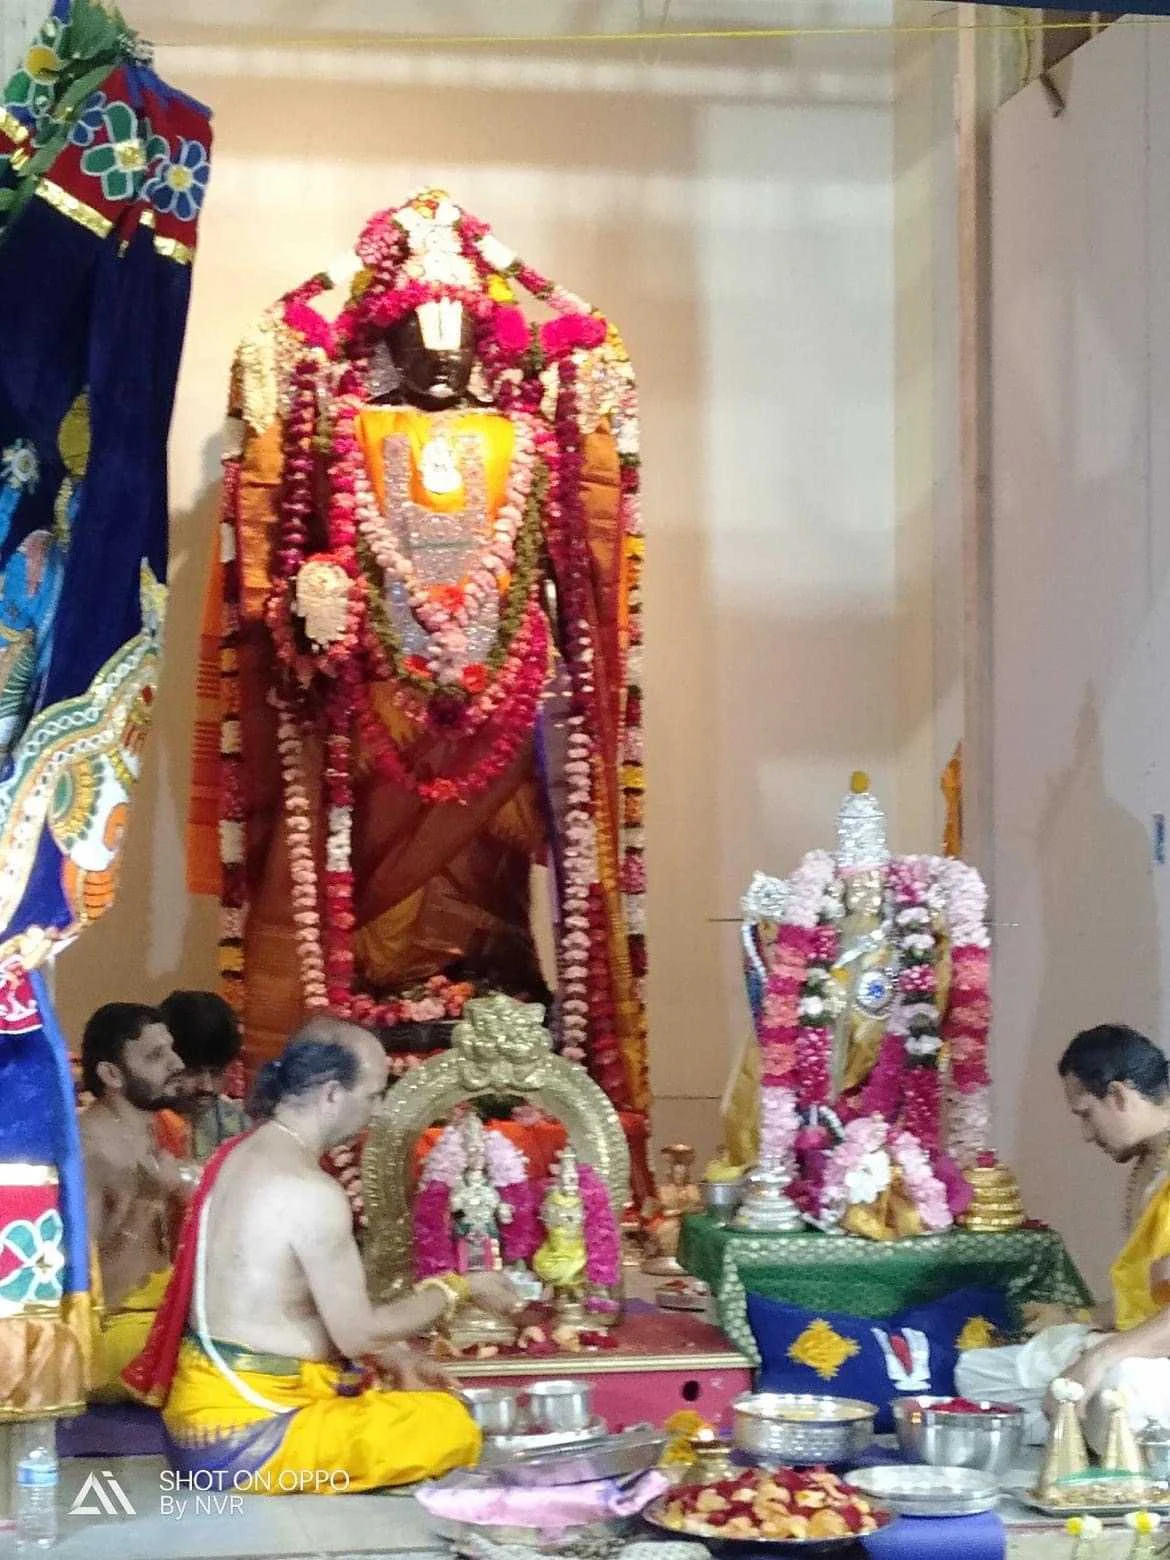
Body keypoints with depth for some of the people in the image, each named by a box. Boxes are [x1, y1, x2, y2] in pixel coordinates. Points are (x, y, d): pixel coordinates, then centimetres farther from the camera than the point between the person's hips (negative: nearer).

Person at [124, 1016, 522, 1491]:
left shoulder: (237, 1155, 8)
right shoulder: (311, 1191, -20)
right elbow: (358, 1333, -14)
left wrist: (391, 1356, 11)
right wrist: (459, 1288, 0)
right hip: (243, 1433, -9)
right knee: (451, 1426, -8)